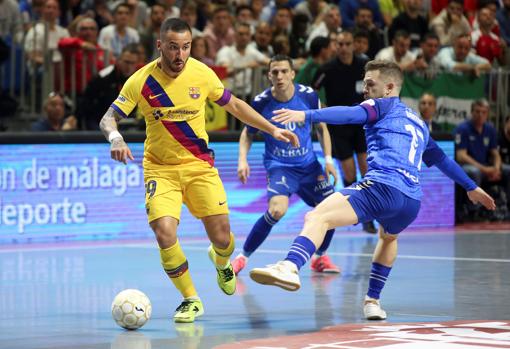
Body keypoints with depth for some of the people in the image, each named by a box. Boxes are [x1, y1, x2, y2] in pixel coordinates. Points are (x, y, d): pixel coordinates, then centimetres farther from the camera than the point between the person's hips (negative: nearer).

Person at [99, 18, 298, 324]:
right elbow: (108, 119, -10)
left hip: (199, 165, 1)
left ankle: (221, 262, 40)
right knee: (164, 233, -22)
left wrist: (273, 129, 7)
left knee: (222, 239, -1)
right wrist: (116, 138, -33)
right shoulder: (141, 81, -13)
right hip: (160, 169, -1)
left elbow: (234, 105, 8)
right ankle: (191, 300, 0)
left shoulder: (201, 73, -8)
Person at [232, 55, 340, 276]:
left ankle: (320, 258, 27)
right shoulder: (261, 102, -13)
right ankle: (243, 257, -11)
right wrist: (243, 160, -13)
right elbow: (248, 134, 3)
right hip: (279, 165, -4)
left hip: (308, 164, 4)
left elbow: (321, 128, 6)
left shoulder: (308, 95, -9)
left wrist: (328, 159, 0)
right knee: (277, 209, -27)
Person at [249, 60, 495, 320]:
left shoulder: (383, 105, 12)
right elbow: (441, 159, 43)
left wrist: (305, 115, -19)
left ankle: (291, 267, -48)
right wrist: (471, 187, 55)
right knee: (388, 237, 40)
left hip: (382, 186, -8)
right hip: (412, 202, 8)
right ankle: (372, 301, 35)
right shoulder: (417, 122, 33)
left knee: (317, 217, -21)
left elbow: (351, 114, -8)